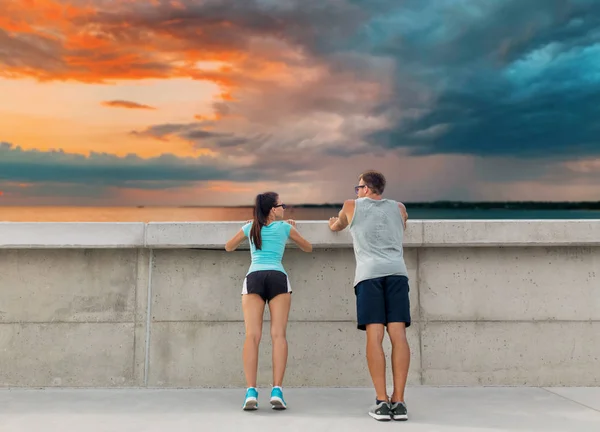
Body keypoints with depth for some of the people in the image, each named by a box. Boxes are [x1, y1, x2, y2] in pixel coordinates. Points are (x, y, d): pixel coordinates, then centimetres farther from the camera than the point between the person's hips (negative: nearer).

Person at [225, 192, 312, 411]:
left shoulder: (249, 227, 22)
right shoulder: (285, 227, 19)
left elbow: (229, 247, 37)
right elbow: (308, 248, 32)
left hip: (254, 278, 1)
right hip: (277, 277, -1)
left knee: (252, 335, -9)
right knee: (278, 334, -7)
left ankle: (251, 392, -20)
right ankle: (277, 391, -18)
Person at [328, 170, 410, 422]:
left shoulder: (352, 206, 18)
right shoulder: (399, 208, 24)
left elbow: (337, 226, 38)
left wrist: (332, 225, 61)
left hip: (369, 274, -2)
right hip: (396, 272, 2)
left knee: (374, 336, -7)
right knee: (398, 335, -5)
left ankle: (382, 402, -11)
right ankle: (399, 401, -8)